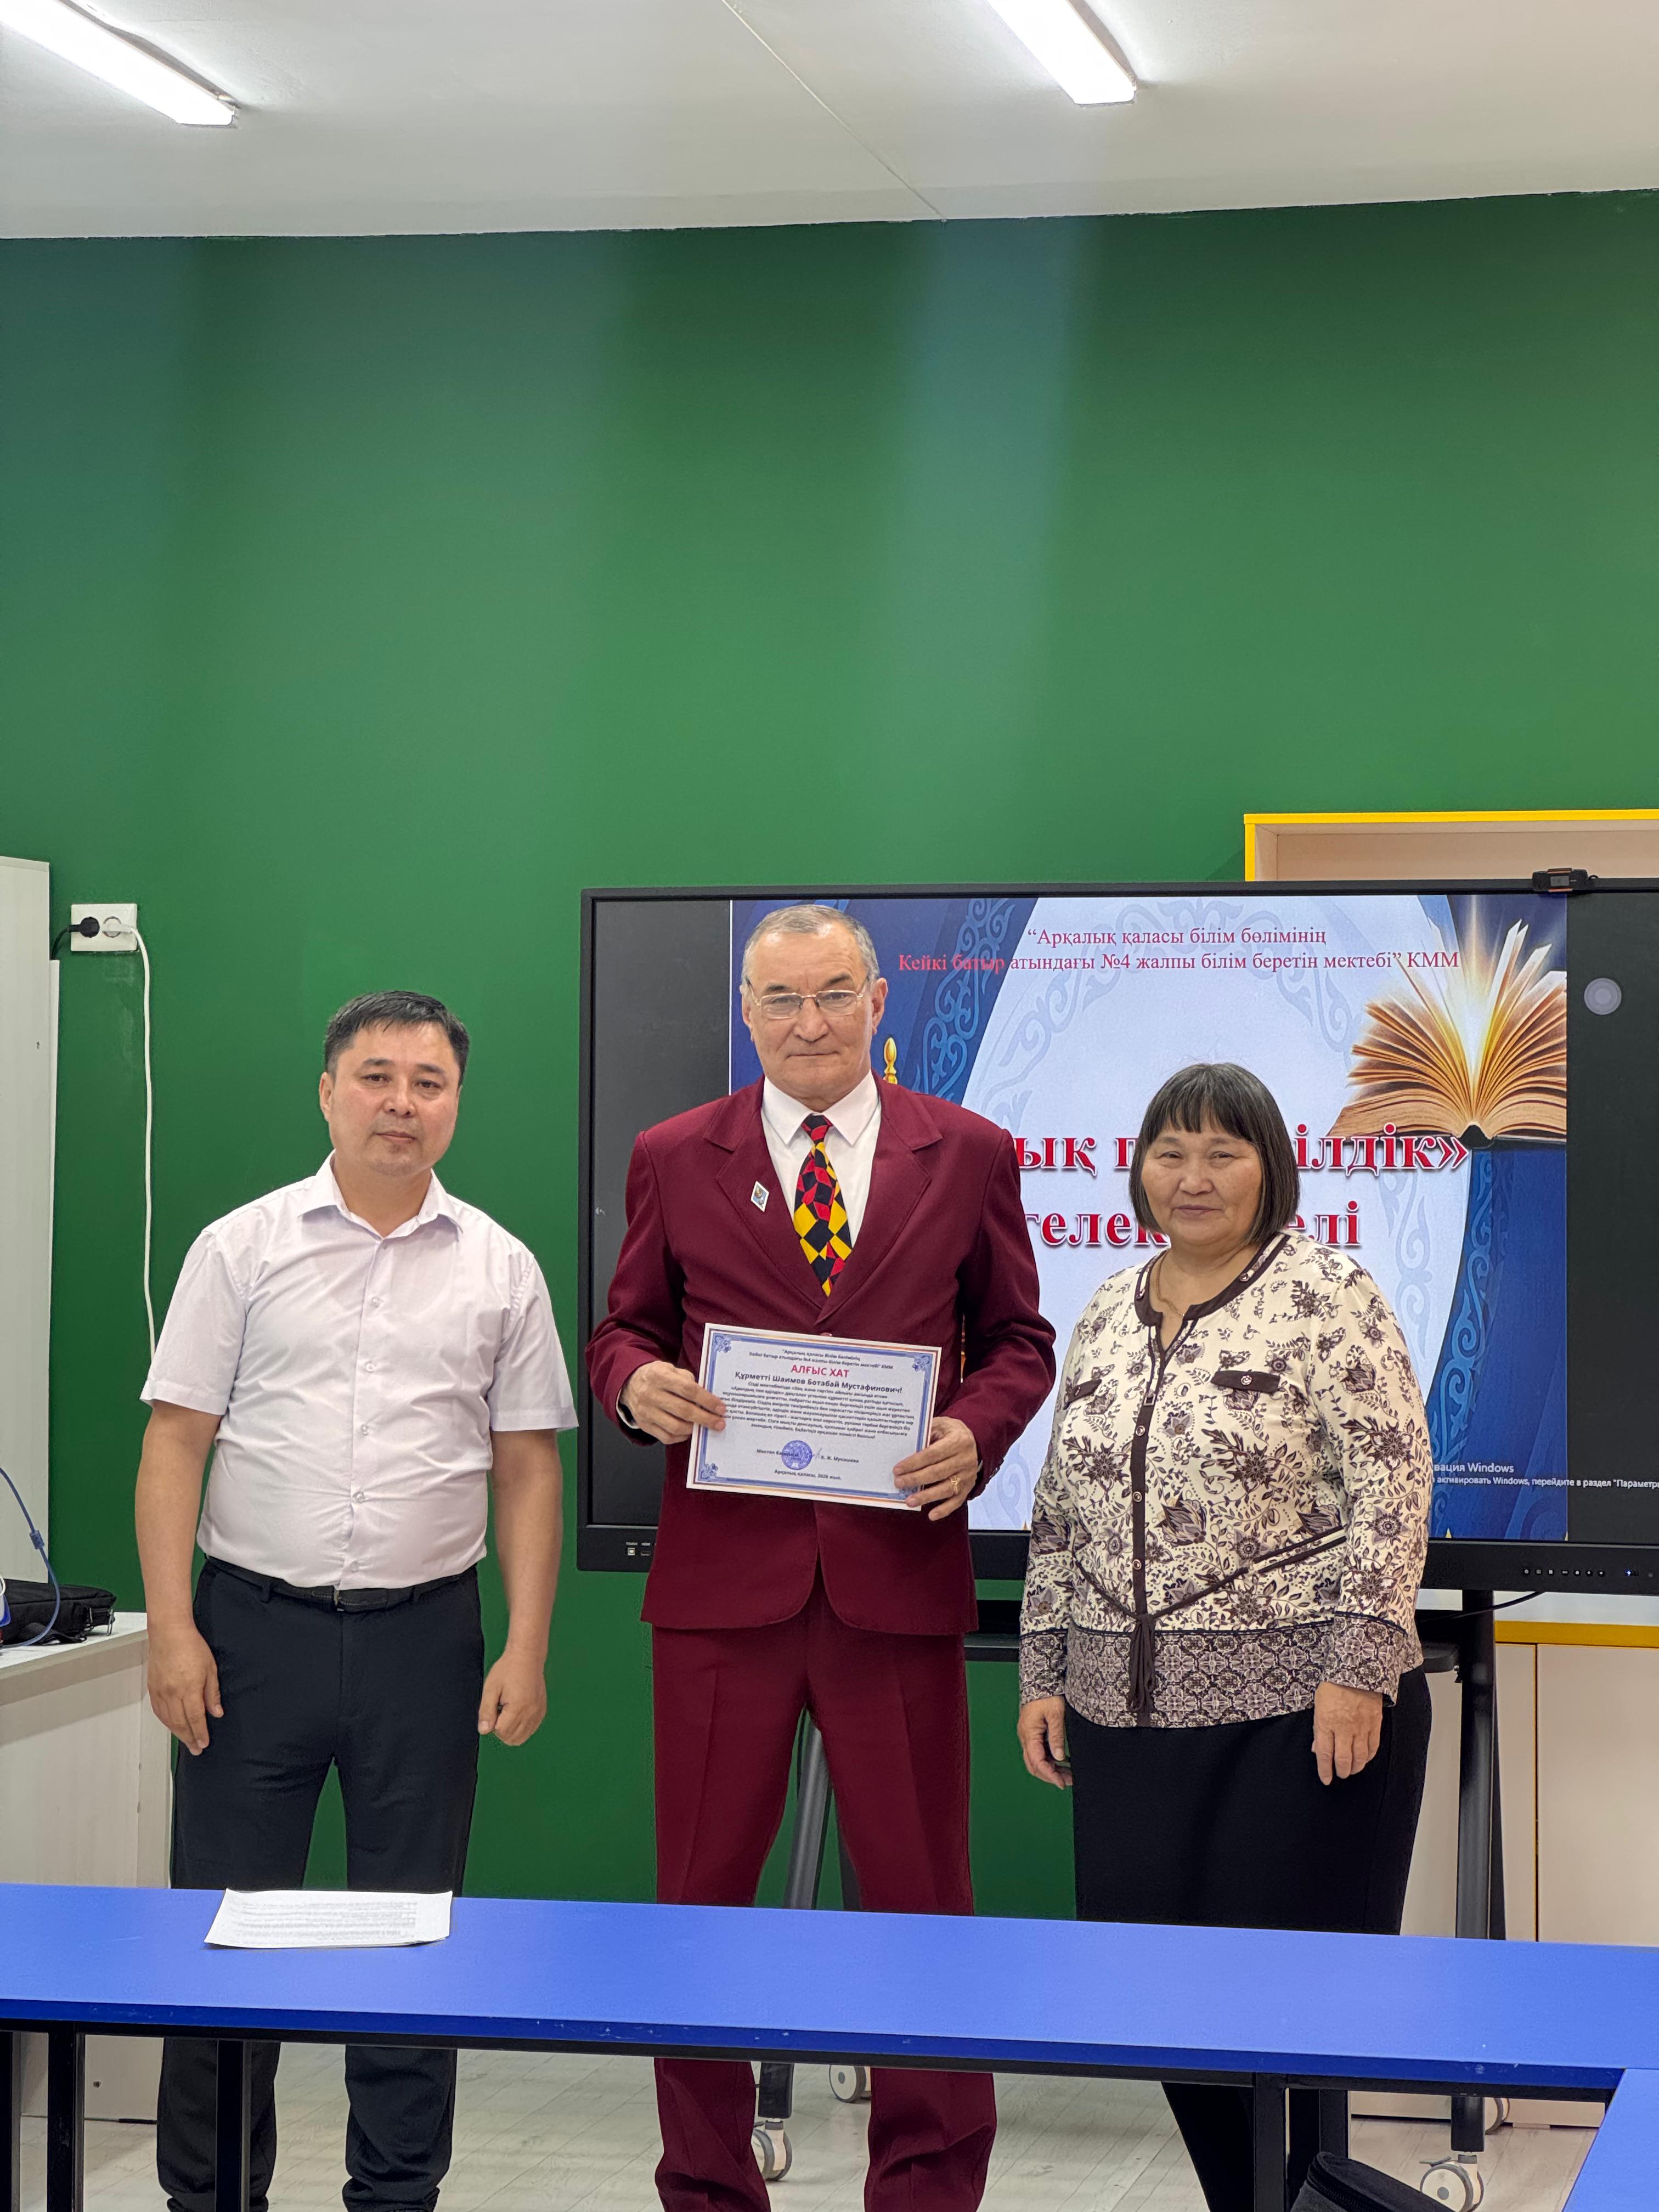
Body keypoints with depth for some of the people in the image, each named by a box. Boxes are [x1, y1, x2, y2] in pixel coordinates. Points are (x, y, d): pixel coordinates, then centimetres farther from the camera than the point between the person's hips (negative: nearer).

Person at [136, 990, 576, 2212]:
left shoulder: (500, 1270, 6)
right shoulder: (243, 1248, 2)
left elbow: (528, 1470, 7)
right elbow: (178, 1440, 0)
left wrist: (527, 1649, -2)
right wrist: (173, 1628, -8)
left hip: (424, 1639, 1)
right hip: (256, 1626, -1)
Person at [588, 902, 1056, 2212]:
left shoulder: (967, 1157, 6)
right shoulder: (675, 1159, 7)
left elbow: (1018, 1342, 11)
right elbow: (623, 1328, 13)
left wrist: (976, 1433, -9)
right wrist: (636, 1382, -10)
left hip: (900, 1575, -1)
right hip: (724, 1576, 1)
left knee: (919, 1897, 4)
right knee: (701, 1899, 7)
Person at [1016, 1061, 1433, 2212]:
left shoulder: (1327, 1296, -5)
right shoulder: (1108, 1315, 13)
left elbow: (1392, 1489, -10)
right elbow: (1061, 1511, 17)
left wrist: (1357, 1666, -16)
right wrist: (1044, 1673, 13)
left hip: (1297, 1703, -6)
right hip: (1133, 1707, 6)